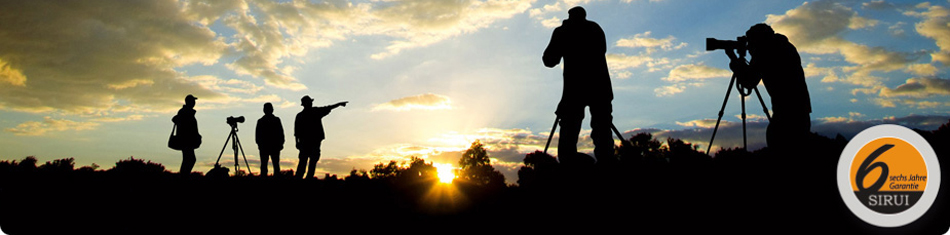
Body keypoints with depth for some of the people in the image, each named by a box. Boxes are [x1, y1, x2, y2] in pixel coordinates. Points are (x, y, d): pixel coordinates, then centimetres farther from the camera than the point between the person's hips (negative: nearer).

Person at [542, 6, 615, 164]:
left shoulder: (562, 32, 8)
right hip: (600, 87, 2)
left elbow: (549, 61, 9)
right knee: (602, 127, 2)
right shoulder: (596, 28, 16)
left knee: (569, 130, -2)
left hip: (574, 87, -2)